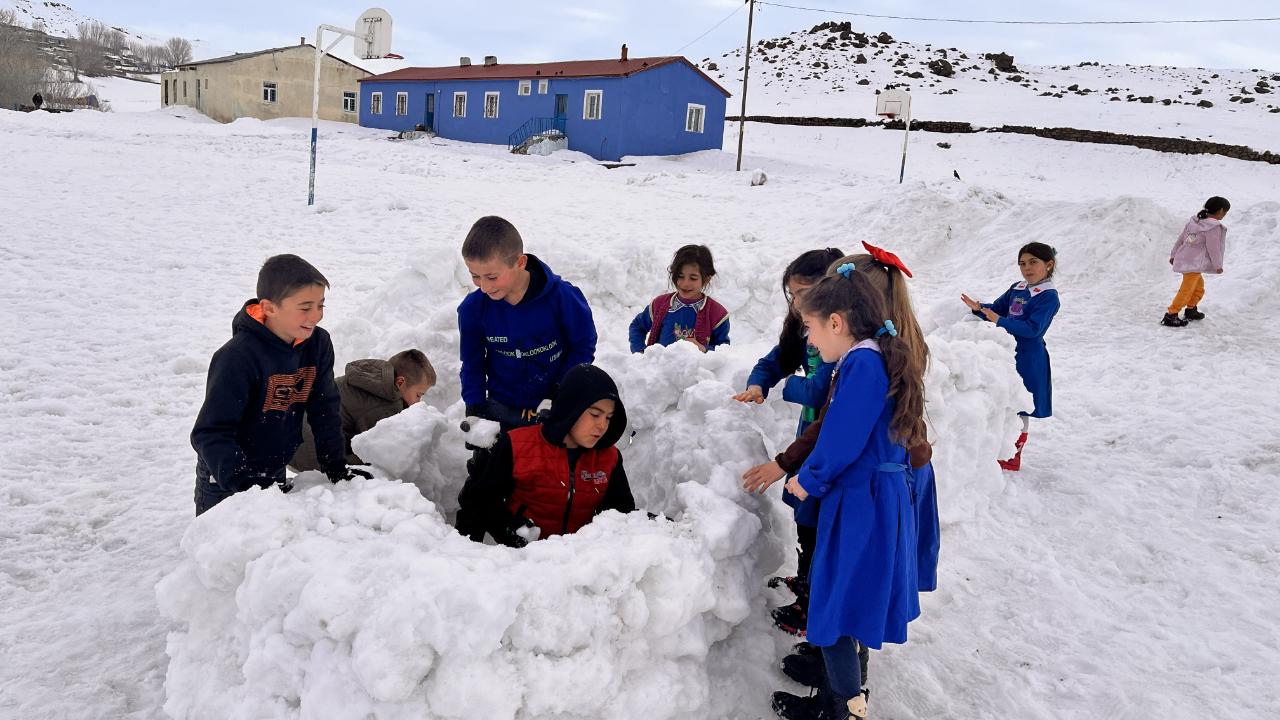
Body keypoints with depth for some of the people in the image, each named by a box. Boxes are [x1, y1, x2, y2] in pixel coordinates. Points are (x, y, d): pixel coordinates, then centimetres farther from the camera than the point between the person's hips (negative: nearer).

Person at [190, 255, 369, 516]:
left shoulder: (318, 344, -9)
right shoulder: (238, 357, -27)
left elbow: (325, 410, -2)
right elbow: (210, 433, -26)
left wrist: (336, 467, -7)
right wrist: (245, 483, -36)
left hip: (275, 473, 5)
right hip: (224, 481, -5)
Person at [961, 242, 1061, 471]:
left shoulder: (1048, 296, -14)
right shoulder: (1016, 289, 8)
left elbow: (1033, 328, -22)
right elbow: (997, 308, 9)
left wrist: (1000, 322, -27)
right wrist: (978, 308, -12)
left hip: (1027, 359, -7)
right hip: (1006, 352, 7)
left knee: (1019, 408, 3)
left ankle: (1013, 457, 15)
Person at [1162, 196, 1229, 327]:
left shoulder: (1194, 220, 6)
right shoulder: (1214, 227, -18)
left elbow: (1180, 238, 12)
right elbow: (1213, 248, -12)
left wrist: (1173, 254, 23)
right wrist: (1218, 265, 1)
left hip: (1184, 259, 9)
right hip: (1194, 263, -9)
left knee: (1199, 286, 24)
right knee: (1186, 290, -6)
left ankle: (1191, 310, 36)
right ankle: (1170, 316, -7)